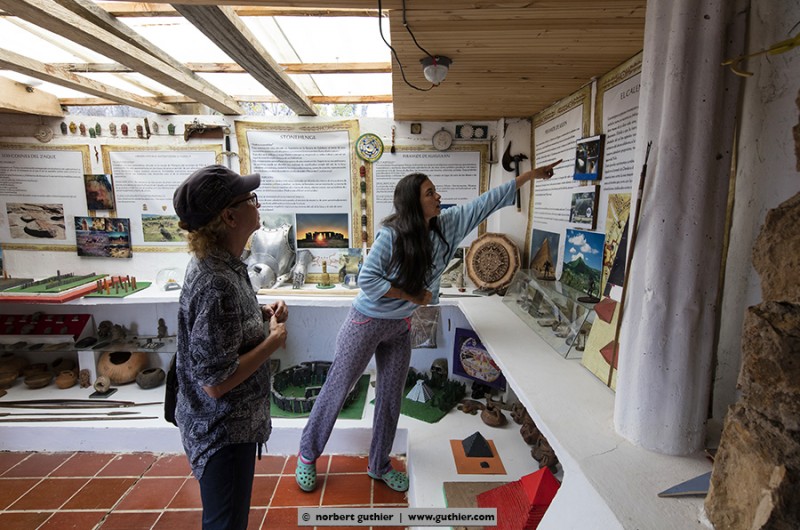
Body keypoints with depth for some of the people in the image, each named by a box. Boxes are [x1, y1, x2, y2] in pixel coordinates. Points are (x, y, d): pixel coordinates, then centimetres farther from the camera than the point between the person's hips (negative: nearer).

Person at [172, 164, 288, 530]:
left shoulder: (219, 262, -1)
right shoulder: (217, 284, -31)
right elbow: (215, 381, -28)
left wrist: (262, 314, -2)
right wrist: (274, 340, -19)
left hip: (231, 421, 9)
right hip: (224, 431, -9)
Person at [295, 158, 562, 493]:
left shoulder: (447, 226, -6)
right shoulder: (391, 235, -23)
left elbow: (486, 203, -2)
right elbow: (367, 280, -22)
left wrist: (530, 175, 1)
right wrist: (412, 295, -19)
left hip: (400, 327, 6)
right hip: (367, 323, -5)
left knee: (391, 397, 15)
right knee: (337, 389, 9)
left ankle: (379, 465, 36)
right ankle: (307, 455, 32)